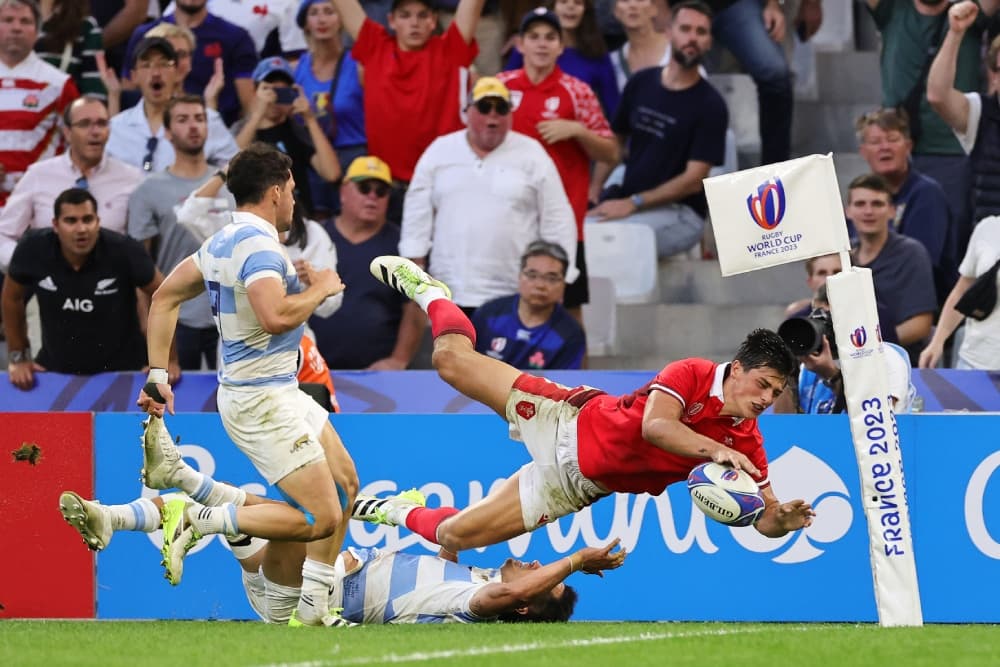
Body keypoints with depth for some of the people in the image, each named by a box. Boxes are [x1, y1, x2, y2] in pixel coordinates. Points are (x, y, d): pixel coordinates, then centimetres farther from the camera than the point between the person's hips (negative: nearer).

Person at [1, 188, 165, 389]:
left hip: (120, 371, -2)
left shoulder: (124, 251, -24)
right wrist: (18, 357, 5)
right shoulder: (33, 250, -19)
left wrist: (167, 357, -7)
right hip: (55, 370, 2)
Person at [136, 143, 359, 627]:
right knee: (322, 518, -13)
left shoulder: (222, 242, 11)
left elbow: (165, 298, 16)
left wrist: (158, 373, 16)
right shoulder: (258, 244, -19)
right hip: (262, 400, -11)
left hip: (281, 391, 11)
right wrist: (320, 288, -15)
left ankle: (313, 604, 20)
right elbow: (276, 316, -34)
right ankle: (196, 522, -10)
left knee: (344, 483, 19)